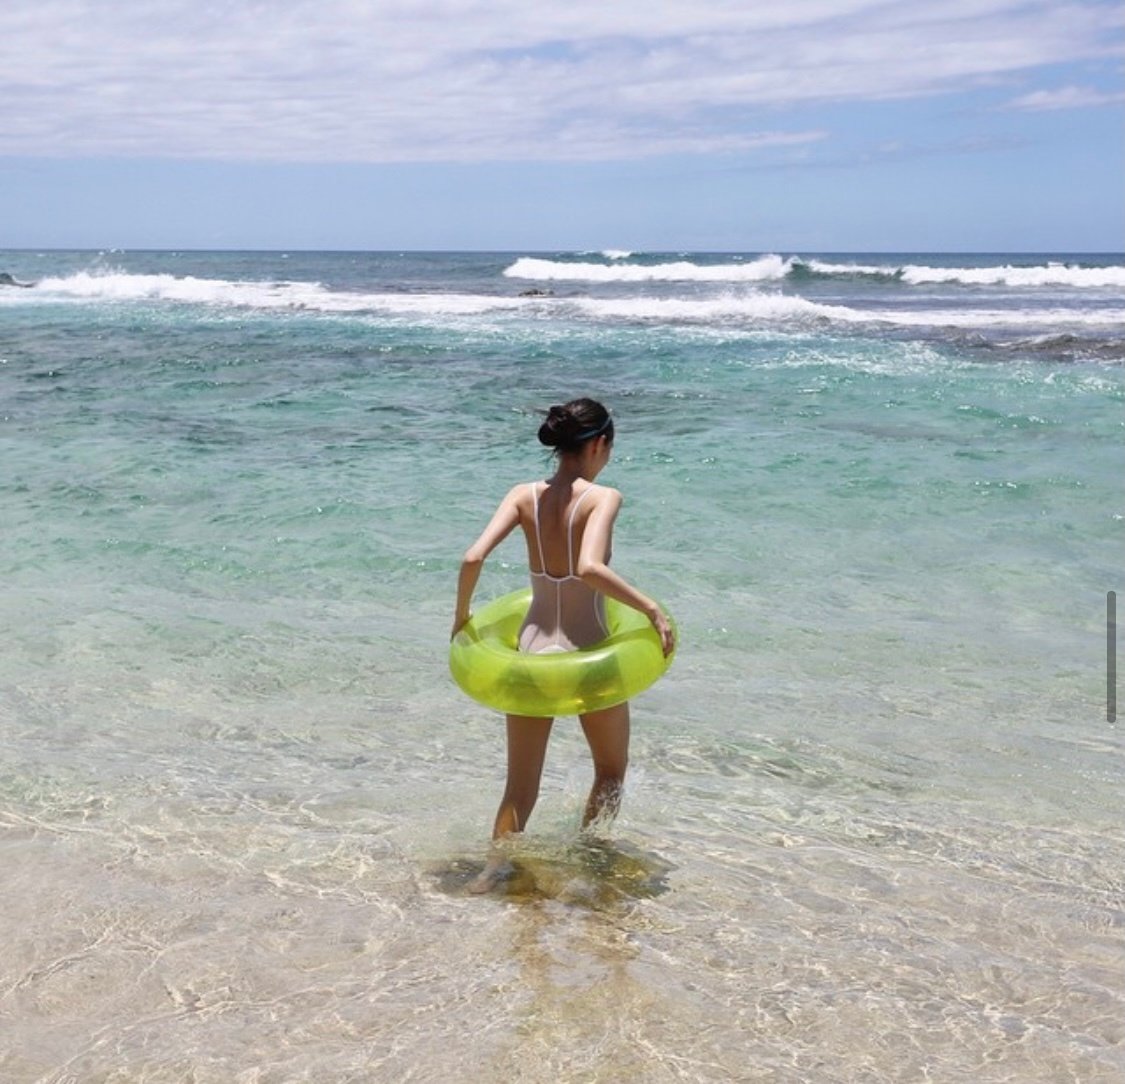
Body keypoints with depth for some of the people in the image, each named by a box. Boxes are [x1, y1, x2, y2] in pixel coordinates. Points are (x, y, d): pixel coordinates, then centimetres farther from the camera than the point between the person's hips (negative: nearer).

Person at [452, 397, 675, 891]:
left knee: (520, 787, 17)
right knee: (611, 770, 24)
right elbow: (589, 567, -30)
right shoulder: (602, 497, -13)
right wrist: (651, 608, -22)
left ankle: (493, 870, 13)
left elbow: (472, 559, -11)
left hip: (530, 654, 4)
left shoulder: (524, 496, -1)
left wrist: (462, 614, 4)